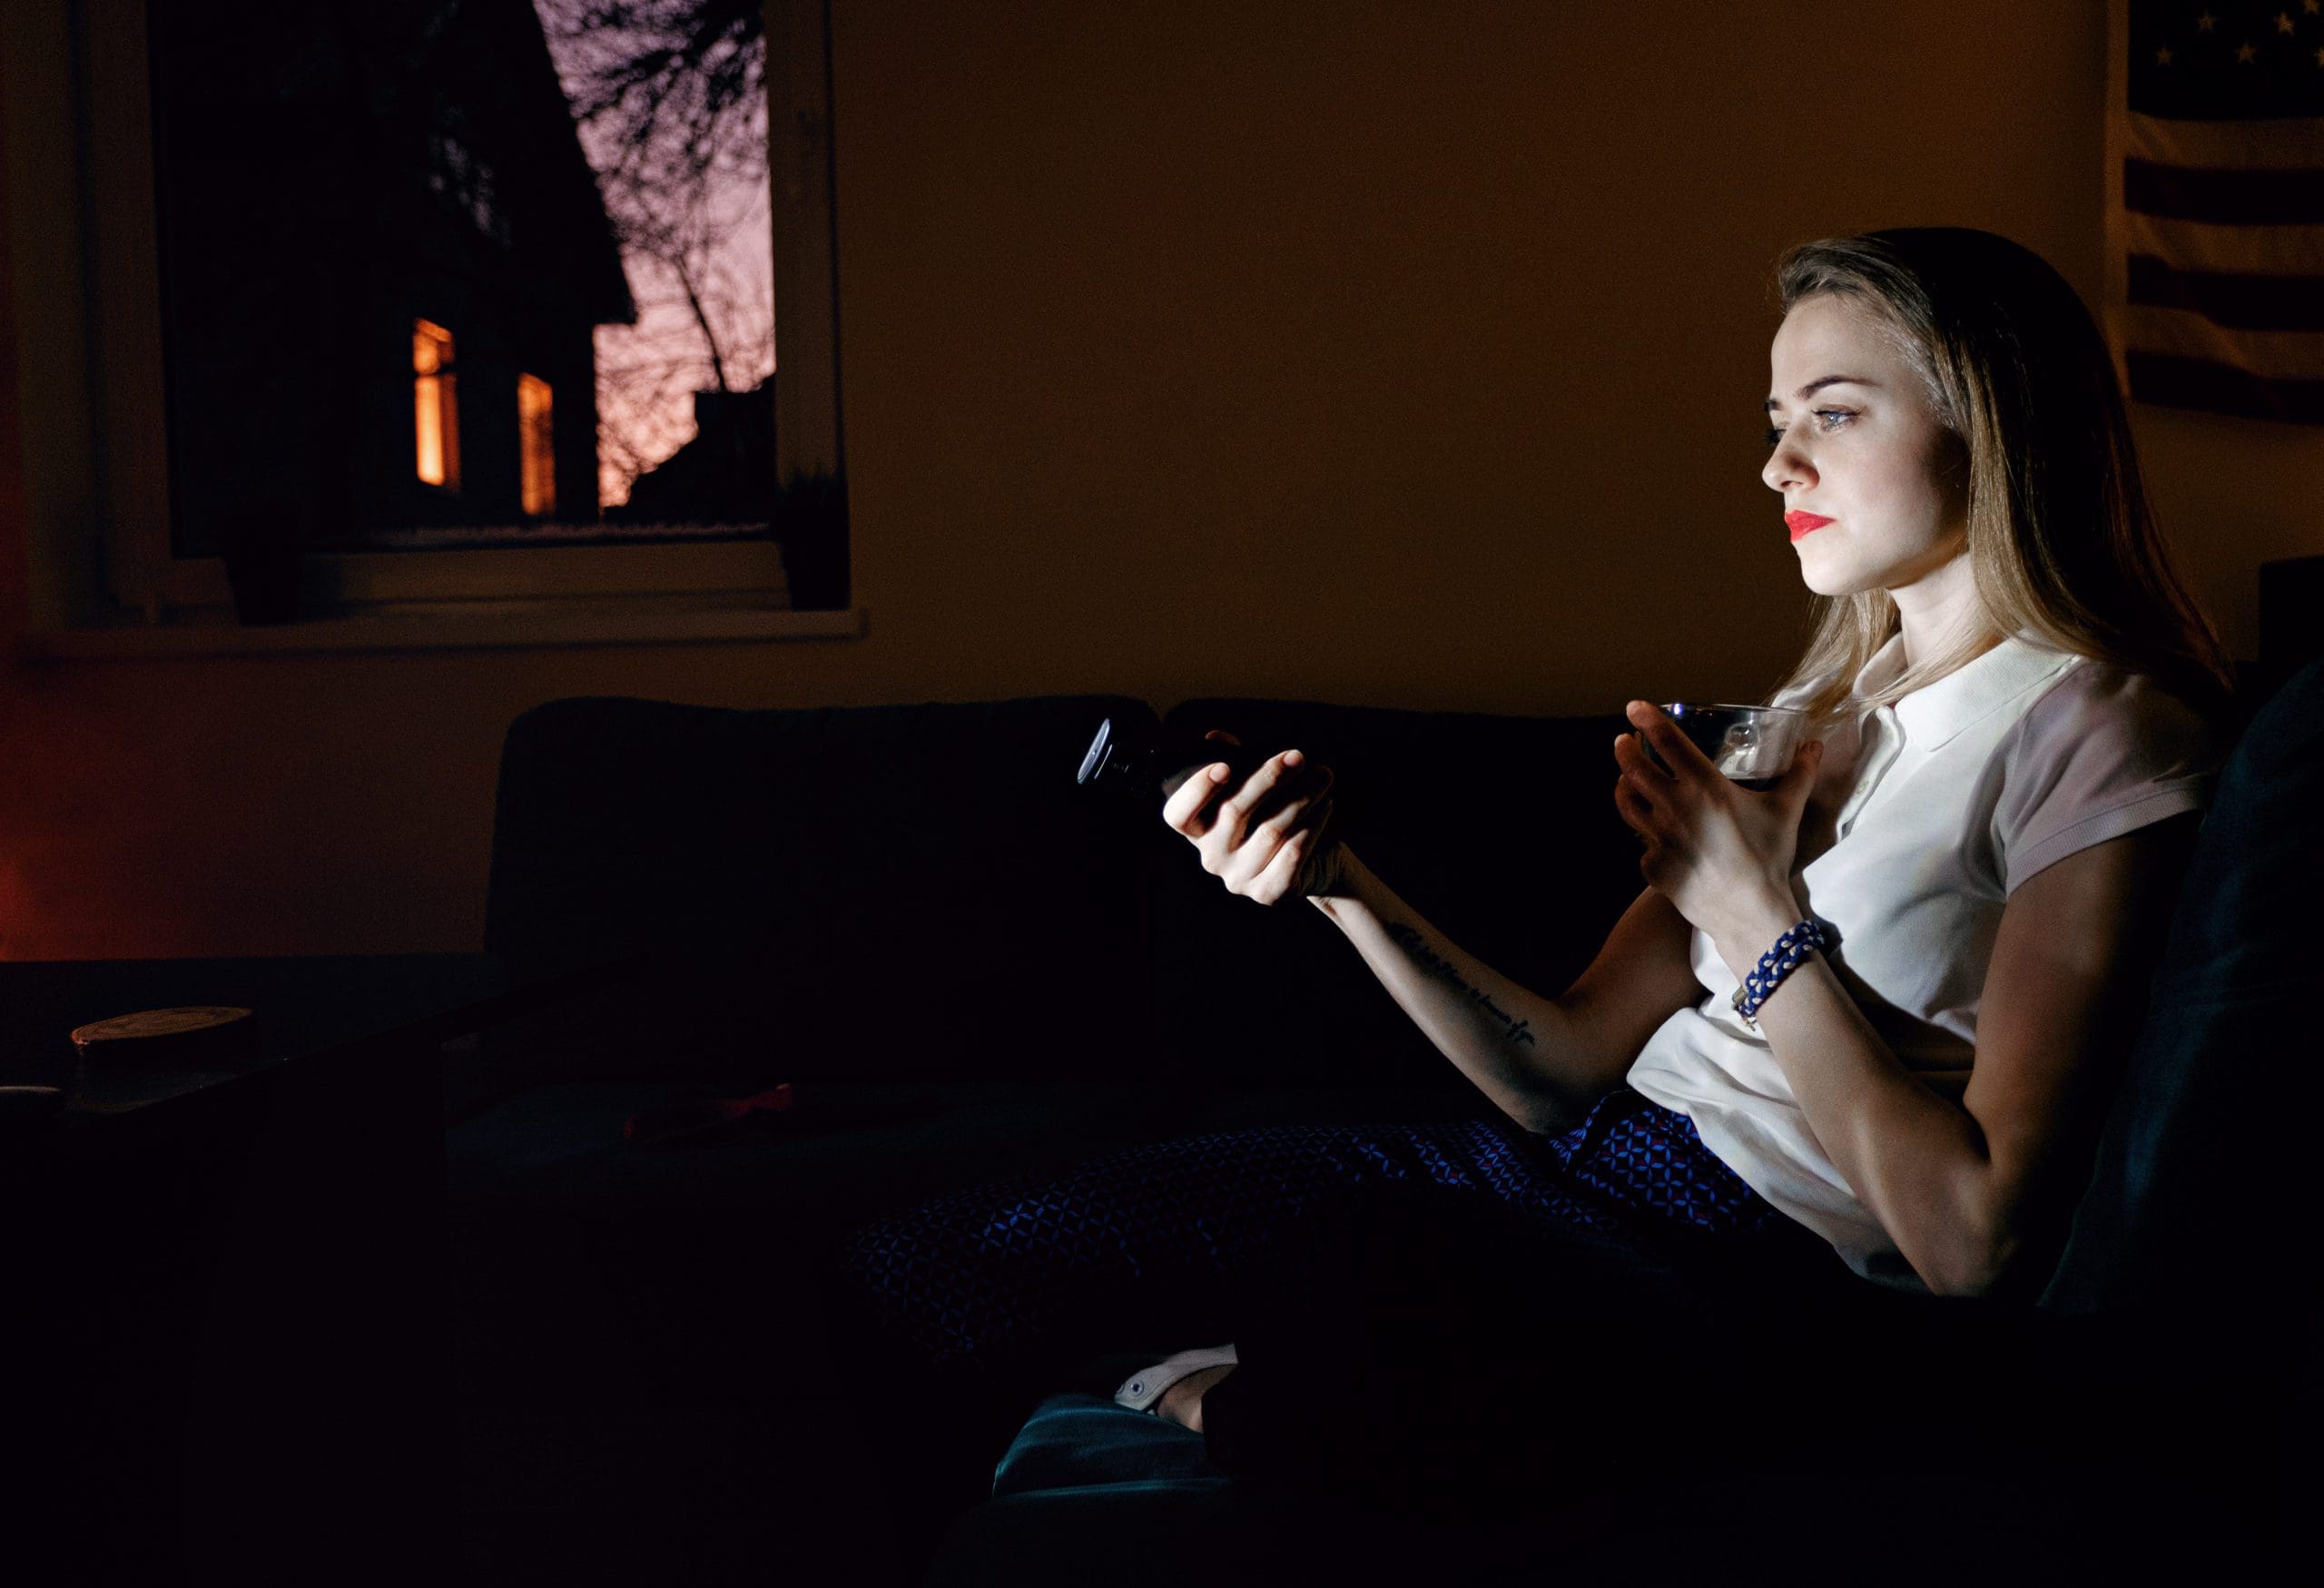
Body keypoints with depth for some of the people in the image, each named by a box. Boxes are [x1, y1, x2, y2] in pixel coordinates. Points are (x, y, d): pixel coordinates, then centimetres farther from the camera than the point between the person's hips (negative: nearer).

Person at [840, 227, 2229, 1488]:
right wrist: (1345, 886, -3)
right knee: (932, 1261, -5)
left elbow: (1975, 1241, -16)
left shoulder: (2101, 732, -7)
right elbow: (1576, 1066, 10)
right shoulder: (1827, 711, 17)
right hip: (1582, 1168, 7)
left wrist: (1754, 913, -11)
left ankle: (1200, 1404, 0)